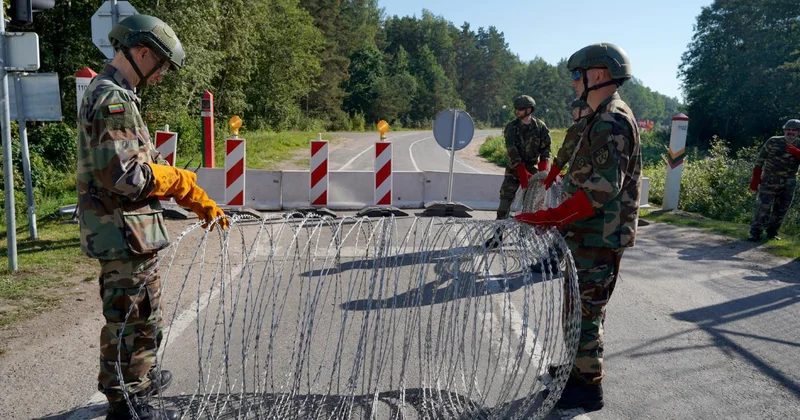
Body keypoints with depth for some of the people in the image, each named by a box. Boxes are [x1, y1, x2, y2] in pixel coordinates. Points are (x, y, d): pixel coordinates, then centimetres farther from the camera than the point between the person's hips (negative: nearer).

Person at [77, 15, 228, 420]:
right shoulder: (112, 100, -19)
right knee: (131, 320, 3)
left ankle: (139, 379, 42)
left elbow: (145, 165, 18)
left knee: (141, 314, 24)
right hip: (124, 234, -10)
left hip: (130, 232, 10)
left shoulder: (112, 95, 15)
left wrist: (204, 204, 15)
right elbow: (125, 178, -28)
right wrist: (179, 178, -11)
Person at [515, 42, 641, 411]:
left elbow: (601, 189, -25)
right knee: (580, 307, 20)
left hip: (598, 239, -10)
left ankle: (588, 386, 14)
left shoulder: (612, 121, -18)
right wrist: (558, 218, 16)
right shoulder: (606, 119, 14)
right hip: (591, 235, 10)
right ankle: (577, 370, 34)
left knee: (584, 311, 0)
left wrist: (549, 217, -24)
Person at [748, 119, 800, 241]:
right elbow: (760, 160, -1)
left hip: (789, 183, 3)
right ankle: (755, 233, -5)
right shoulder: (773, 142, -3)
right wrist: (755, 179, -5)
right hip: (770, 180, -3)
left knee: (781, 210, 8)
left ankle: (772, 233, 21)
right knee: (764, 207, -9)